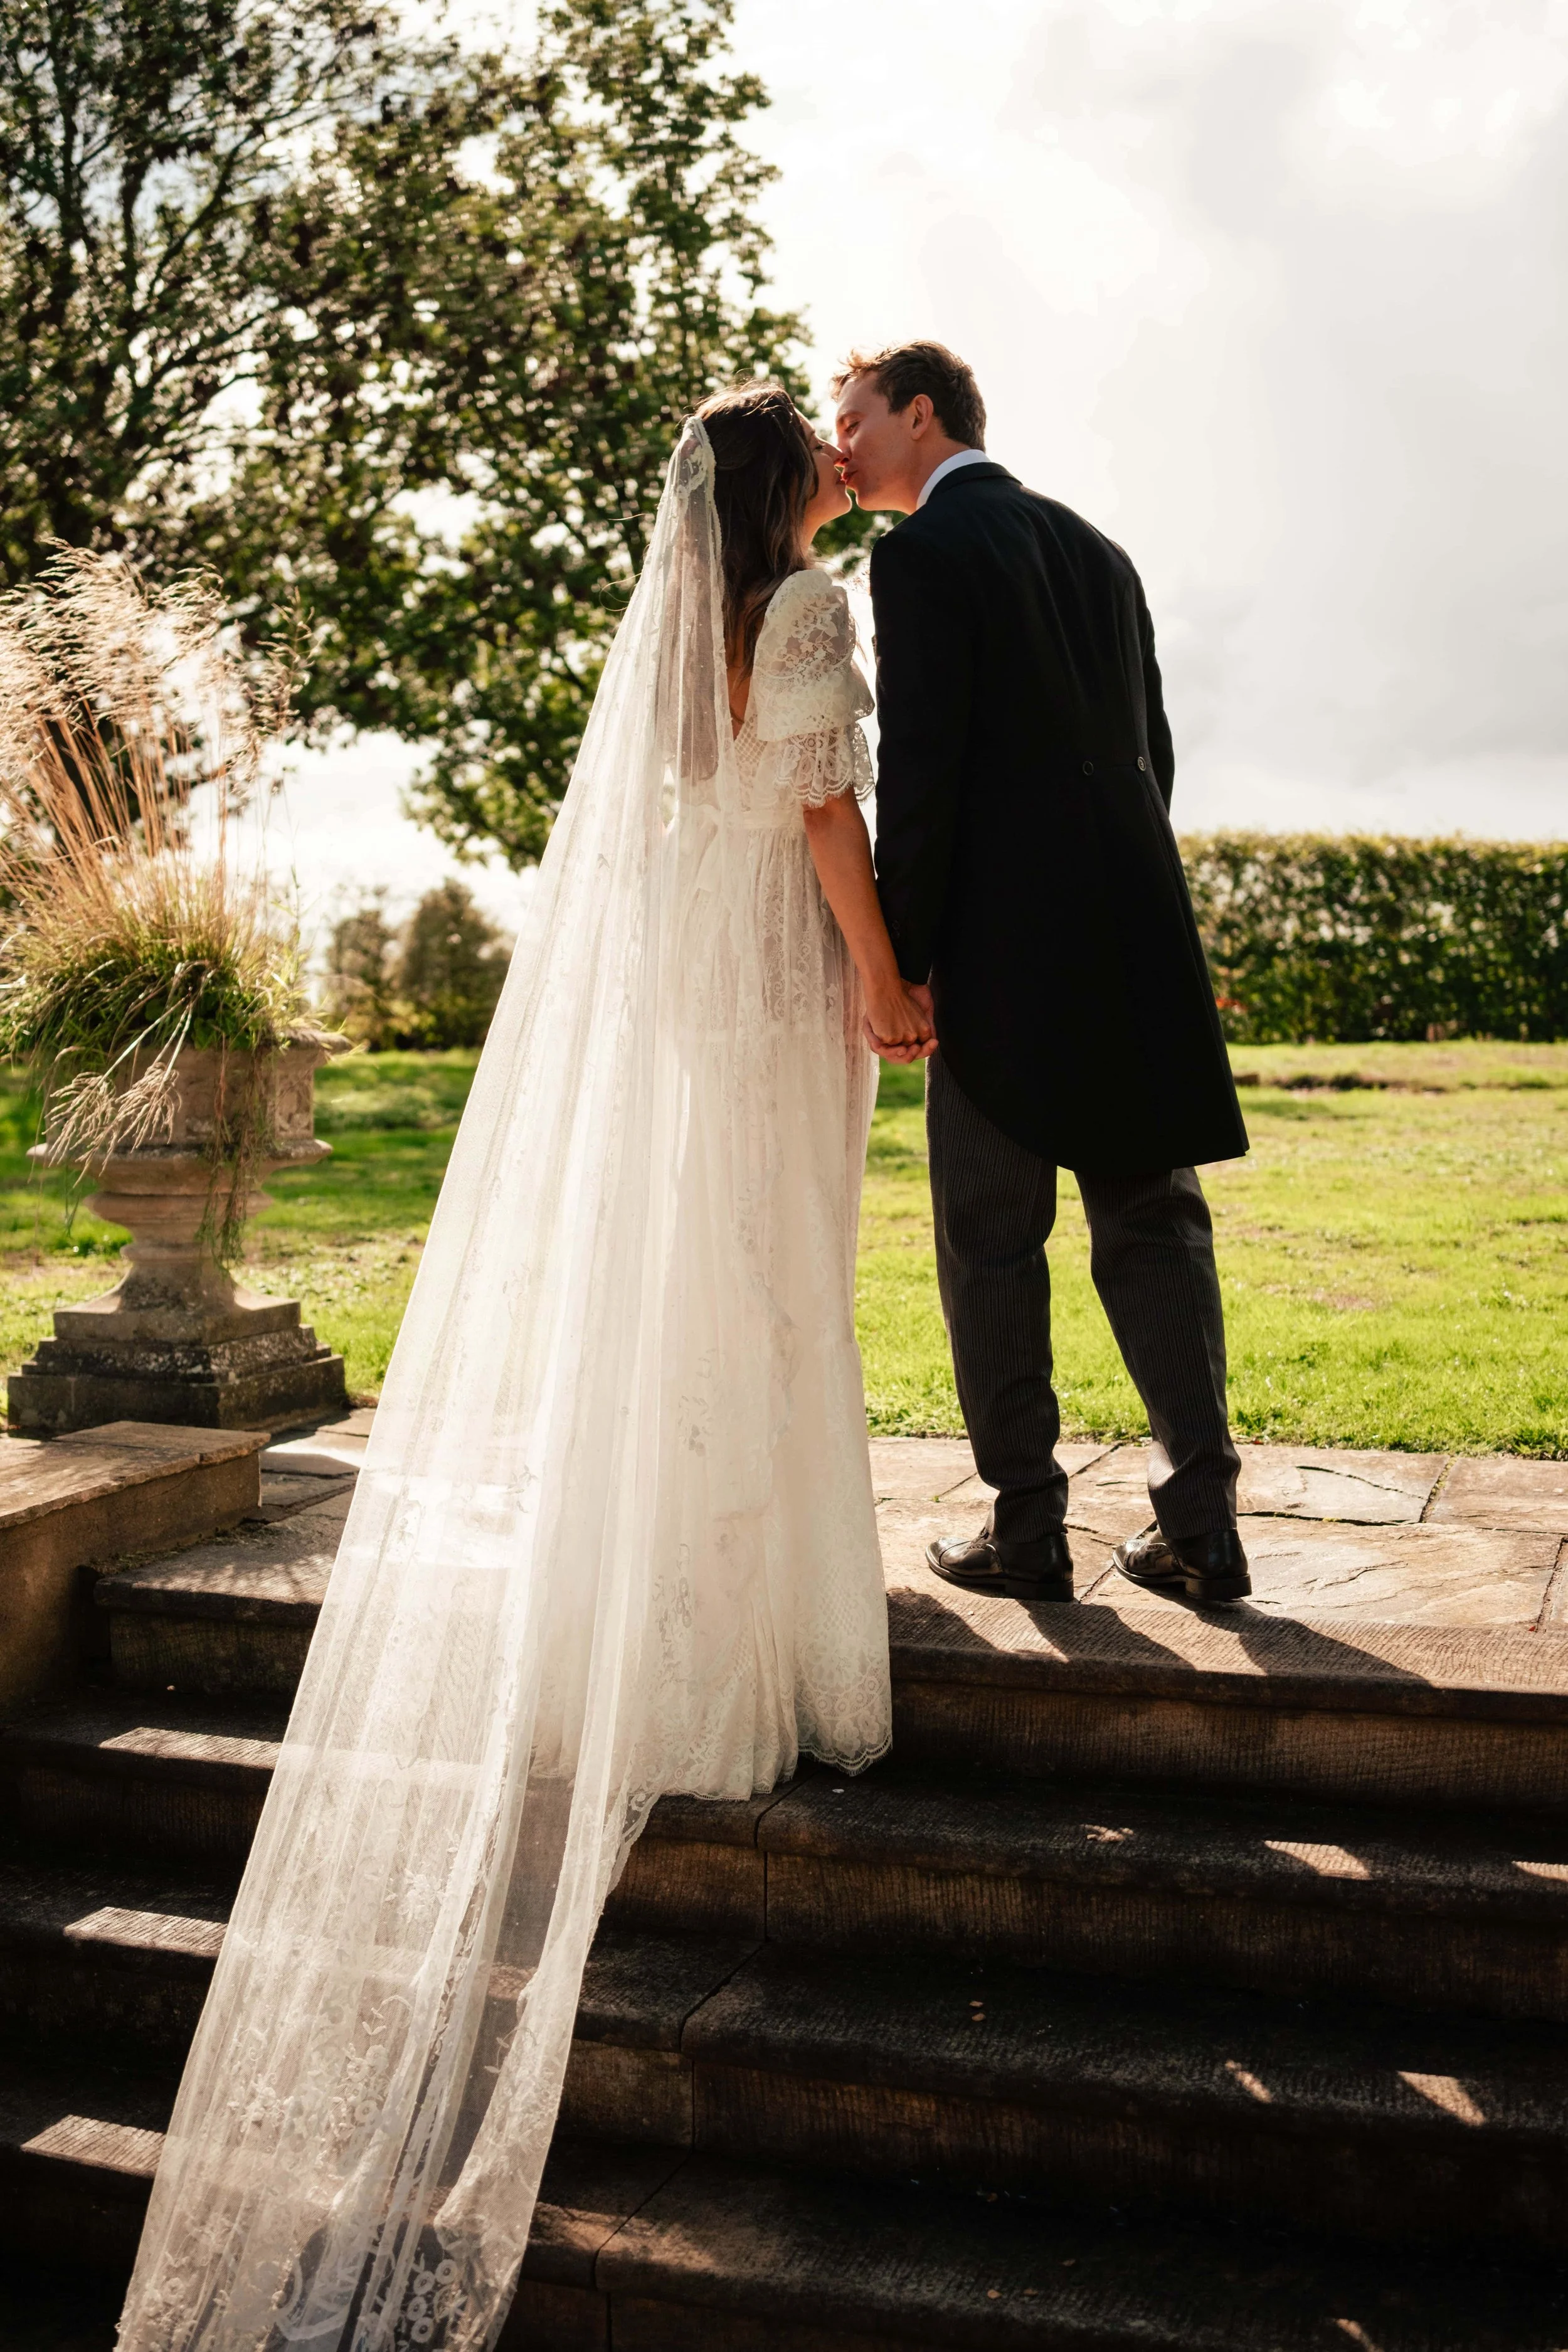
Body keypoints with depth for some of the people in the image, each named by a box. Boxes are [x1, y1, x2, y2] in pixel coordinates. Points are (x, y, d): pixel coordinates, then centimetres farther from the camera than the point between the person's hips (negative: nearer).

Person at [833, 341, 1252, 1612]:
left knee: (994, 1242, 3)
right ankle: (1202, 1523, 11)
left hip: (1005, 942, -6)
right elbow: (1151, 747, 18)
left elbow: (921, 768, -13)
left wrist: (900, 956, -10)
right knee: (1153, 1223, 9)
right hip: (1139, 933, 7)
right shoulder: (1096, 548, 18)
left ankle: (1027, 1531, 9)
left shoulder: (922, 553, -4)